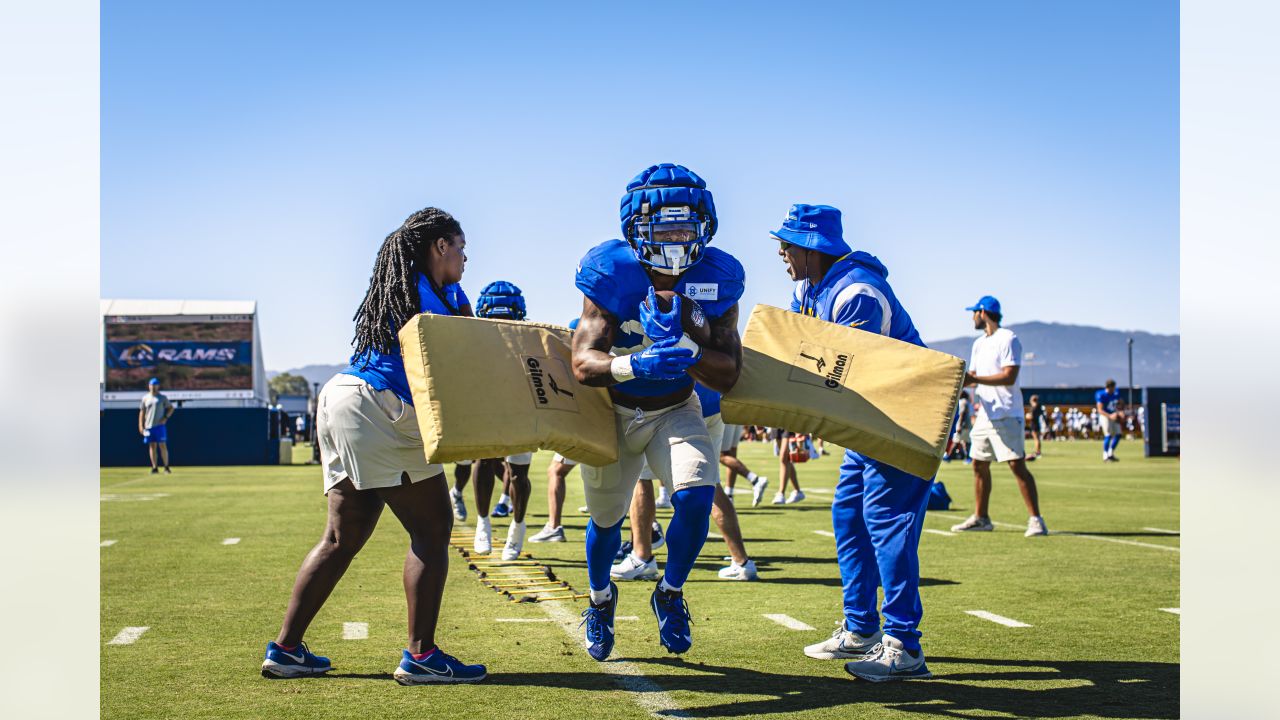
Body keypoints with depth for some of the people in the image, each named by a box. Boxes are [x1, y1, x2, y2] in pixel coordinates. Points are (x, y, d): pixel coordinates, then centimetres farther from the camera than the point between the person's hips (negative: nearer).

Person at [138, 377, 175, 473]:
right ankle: (154, 467, 7)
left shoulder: (163, 397, 4)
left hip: (160, 425, -2)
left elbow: (171, 408, 7)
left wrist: (165, 417, -8)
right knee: (152, 446, 4)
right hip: (148, 426, 2)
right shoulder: (145, 398, 10)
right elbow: (142, 412, 11)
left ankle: (166, 467, -1)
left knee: (163, 446, -5)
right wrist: (140, 425, 4)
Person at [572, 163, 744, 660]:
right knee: (605, 518, 11)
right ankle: (600, 600, 44)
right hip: (613, 412, -1)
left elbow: (728, 375, -19)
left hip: (676, 410, 1)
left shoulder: (716, 280, -18)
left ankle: (671, 594, 7)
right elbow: (583, 363, -30)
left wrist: (683, 348, -38)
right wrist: (635, 364, -50)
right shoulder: (612, 274, -23)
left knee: (697, 496, -23)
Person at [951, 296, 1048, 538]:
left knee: (1017, 465, -13)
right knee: (979, 465, 10)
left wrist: (975, 379, -22)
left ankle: (1035, 519, -11)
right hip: (984, 414, 9)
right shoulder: (979, 343, 19)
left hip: (1006, 415, -9)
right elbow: (972, 375, 20)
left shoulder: (1008, 339, -9)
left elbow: (1009, 376, -19)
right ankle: (980, 518, 19)